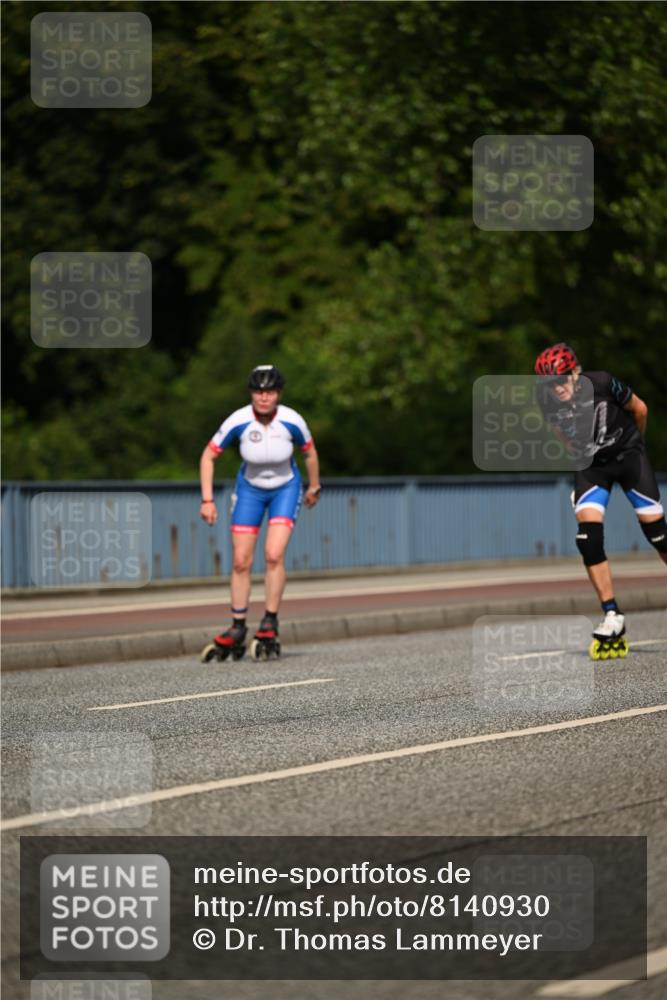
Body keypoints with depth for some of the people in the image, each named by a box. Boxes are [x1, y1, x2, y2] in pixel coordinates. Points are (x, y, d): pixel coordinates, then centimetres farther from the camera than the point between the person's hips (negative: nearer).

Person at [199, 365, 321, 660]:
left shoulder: (292, 421, -23)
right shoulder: (238, 421, -23)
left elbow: (309, 452, -1)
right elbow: (208, 456, -11)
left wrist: (314, 487, 12)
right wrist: (207, 500, -16)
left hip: (285, 488, -1)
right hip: (249, 489, 1)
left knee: (274, 555, -19)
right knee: (241, 562, -2)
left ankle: (269, 625, -9)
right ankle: (237, 630, 9)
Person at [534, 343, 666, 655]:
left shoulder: (603, 384, -24)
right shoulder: (550, 407, -14)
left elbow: (639, 409, -5)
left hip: (628, 455, -2)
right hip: (591, 467, 2)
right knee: (588, 539, -14)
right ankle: (612, 617, -8)